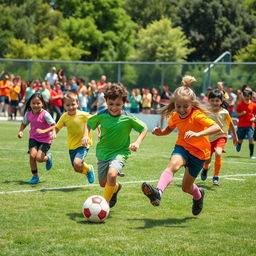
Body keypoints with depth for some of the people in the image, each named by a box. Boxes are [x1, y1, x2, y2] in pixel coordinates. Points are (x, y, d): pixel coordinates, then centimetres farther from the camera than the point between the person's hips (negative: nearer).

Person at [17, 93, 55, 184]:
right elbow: (24, 123, 15)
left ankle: (48, 157, 22)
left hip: (45, 139, -4)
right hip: (33, 138, 4)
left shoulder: (45, 114, -19)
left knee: (39, 158, -16)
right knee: (32, 155, -16)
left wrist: (53, 132, -46)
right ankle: (35, 177, 1)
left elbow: (53, 124, -26)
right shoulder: (28, 114, -4)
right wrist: (21, 131, -3)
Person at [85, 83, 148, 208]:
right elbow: (89, 123, 11)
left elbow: (144, 129, 1)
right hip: (103, 152, 4)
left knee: (112, 174, -31)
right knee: (103, 183, 12)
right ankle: (116, 187, 49)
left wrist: (137, 143, -12)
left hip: (120, 152, -4)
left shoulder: (128, 119, -14)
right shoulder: (101, 116, -9)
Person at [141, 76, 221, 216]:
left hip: (198, 152, -3)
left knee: (186, 187, 6)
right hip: (182, 147, 3)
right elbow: (169, 128, 18)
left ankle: (198, 195, 43)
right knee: (173, 164, -33)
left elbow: (217, 127, -35)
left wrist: (198, 134, -48)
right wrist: (160, 132, -6)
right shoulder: (175, 116, -4)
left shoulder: (197, 116, -22)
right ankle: (158, 192, -52)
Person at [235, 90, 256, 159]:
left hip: (250, 125, -1)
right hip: (241, 125, 1)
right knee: (240, 140, 8)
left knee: (250, 138, -17)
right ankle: (238, 145, 47)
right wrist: (241, 113, -16)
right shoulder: (240, 104, 0)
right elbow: (237, 114, 4)